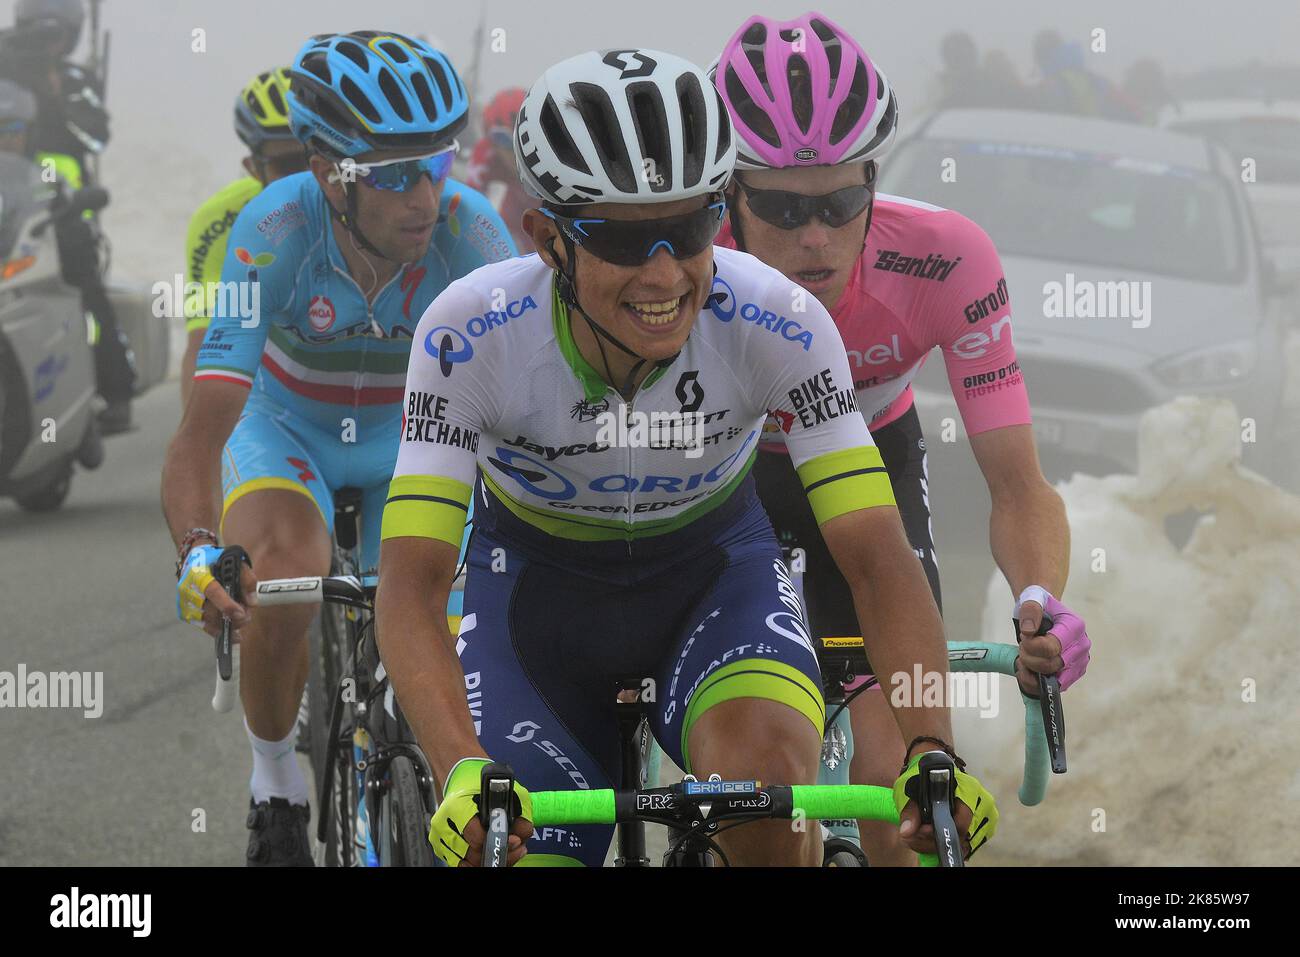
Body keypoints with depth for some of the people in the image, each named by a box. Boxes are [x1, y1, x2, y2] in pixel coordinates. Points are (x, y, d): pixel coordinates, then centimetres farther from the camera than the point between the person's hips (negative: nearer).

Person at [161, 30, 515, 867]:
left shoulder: (469, 232, -30)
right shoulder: (276, 231, -34)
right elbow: (205, 424, -39)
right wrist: (197, 551, -57)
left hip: (412, 435, 2)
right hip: (286, 428, -2)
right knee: (288, 574, -32)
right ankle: (275, 786, -7)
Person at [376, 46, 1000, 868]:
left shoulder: (773, 326, -29)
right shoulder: (470, 335, -30)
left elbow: (879, 559, -29)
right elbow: (411, 584, -35)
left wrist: (932, 752, -45)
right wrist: (463, 772, -52)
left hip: (713, 569, 0)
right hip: (536, 578, 1)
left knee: (766, 772, -32)